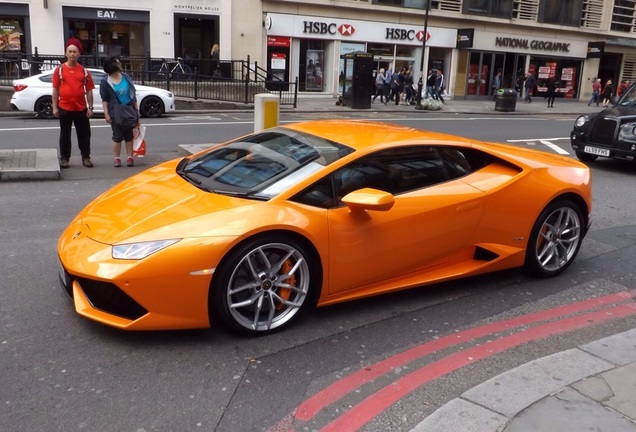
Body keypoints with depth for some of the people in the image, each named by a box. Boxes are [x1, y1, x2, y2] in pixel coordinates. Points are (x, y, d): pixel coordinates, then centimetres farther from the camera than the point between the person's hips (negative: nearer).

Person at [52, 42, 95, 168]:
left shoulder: (84, 71, 6)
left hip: (81, 108, 1)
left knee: (84, 134, 5)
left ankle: (86, 158, 14)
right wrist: (54, 107, -3)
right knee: (65, 134, 7)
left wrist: (90, 107, 0)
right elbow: (55, 89, 2)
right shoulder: (59, 70, 2)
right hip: (64, 108, -1)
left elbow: (89, 90, 6)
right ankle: (64, 158, 14)